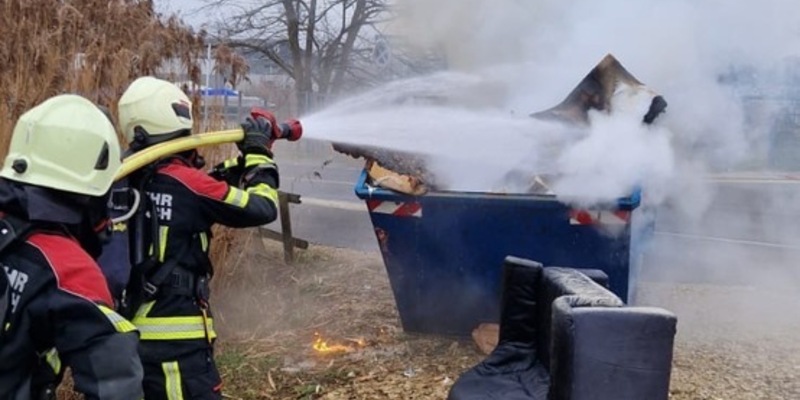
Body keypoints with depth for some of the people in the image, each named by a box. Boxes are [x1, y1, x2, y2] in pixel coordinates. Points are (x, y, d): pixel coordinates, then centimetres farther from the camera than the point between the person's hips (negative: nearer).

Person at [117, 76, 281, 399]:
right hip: (173, 341, -8)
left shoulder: (126, 180, 6)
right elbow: (261, 208, -8)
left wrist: (247, 157, 17)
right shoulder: (182, 181, -16)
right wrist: (258, 151, 4)